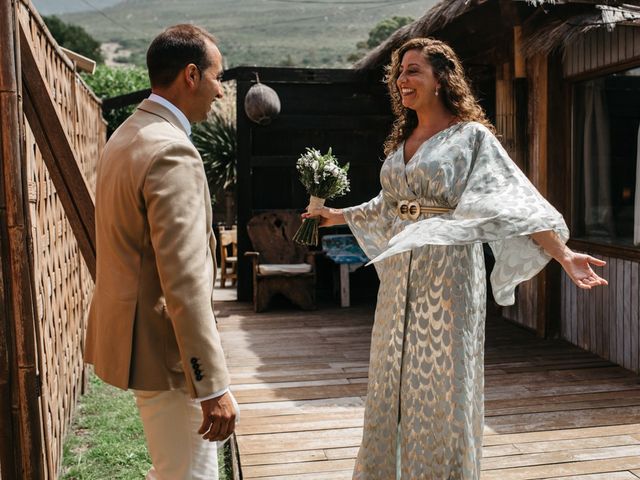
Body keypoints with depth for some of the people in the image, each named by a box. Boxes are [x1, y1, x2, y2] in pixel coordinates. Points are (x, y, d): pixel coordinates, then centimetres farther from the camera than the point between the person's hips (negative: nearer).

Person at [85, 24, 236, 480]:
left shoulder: (125, 136, 9)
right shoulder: (172, 152, -22)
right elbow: (184, 283, -27)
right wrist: (213, 386, -23)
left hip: (134, 333, 10)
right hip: (163, 347, -10)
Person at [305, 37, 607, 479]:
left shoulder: (471, 136, -8)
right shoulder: (402, 140, 12)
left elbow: (515, 203, -15)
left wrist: (562, 254, -26)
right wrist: (339, 216, 32)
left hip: (447, 273, -6)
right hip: (401, 275, 7)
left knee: (442, 386, 3)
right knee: (393, 385, 14)